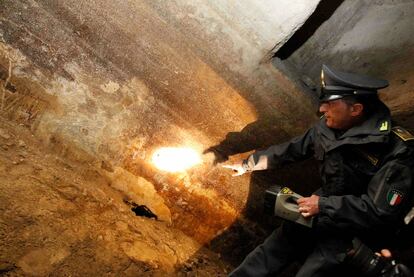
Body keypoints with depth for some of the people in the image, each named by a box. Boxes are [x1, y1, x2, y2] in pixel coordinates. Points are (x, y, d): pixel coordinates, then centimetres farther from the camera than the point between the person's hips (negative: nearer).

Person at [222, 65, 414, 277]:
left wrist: (323, 205, -21)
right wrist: (248, 164, 17)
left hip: (357, 229, -5)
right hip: (324, 207, 6)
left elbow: (381, 210, -24)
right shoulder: (328, 126, -7)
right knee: (269, 254, -1)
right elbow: (293, 149, 8)